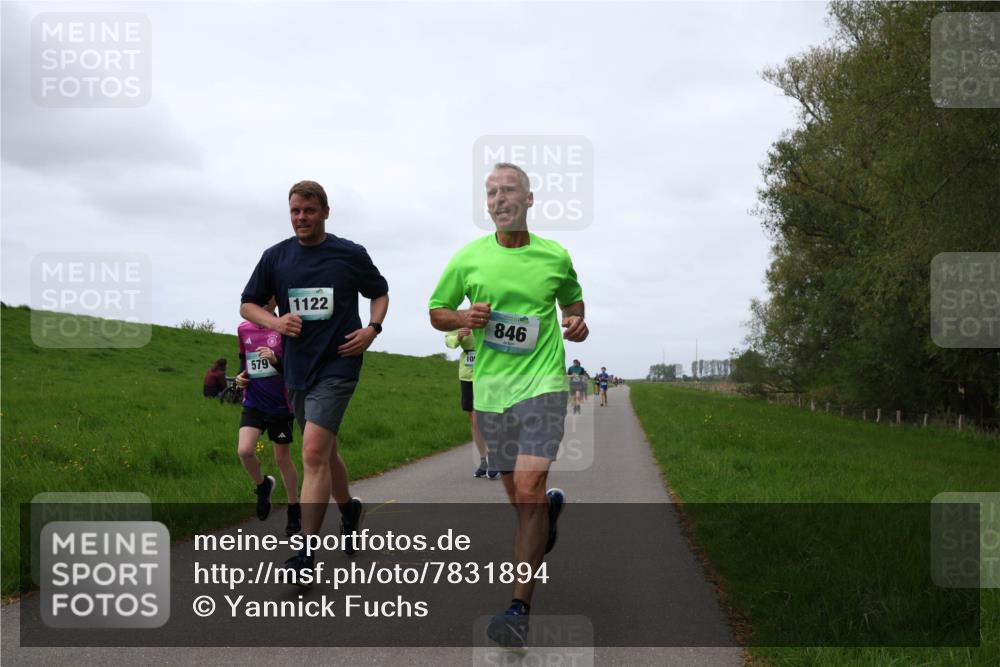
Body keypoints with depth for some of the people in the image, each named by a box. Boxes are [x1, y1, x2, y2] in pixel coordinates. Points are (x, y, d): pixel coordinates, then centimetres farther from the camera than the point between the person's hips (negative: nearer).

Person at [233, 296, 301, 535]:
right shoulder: (243, 329, 4)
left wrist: (276, 361, -29)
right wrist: (241, 376, 1)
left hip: (280, 405, -3)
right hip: (253, 403, 3)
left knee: (282, 458, 7)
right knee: (244, 451, -17)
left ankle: (294, 510, 25)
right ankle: (263, 485, 15)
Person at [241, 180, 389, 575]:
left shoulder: (351, 255, -1)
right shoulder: (275, 257, 5)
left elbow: (380, 293, 14)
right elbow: (248, 304, 11)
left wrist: (372, 328, -5)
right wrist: (275, 322, -9)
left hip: (337, 365, -5)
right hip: (296, 367, 5)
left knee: (314, 453, -17)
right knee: (324, 452, 19)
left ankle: (307, 552, -16)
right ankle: (349, 509, 45)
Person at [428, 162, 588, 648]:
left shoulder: (556, 257, 3)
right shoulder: (468, 258, 2)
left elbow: (572, 299, 21)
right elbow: (437, 313, 11)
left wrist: (577, 324, -1)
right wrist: (465, 318, -11)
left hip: (541, 383, -2)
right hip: (490, 389, 3)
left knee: (528, 487, -17)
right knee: (517, 494, 12)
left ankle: (519, 608, -13)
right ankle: (552, 507, 50)